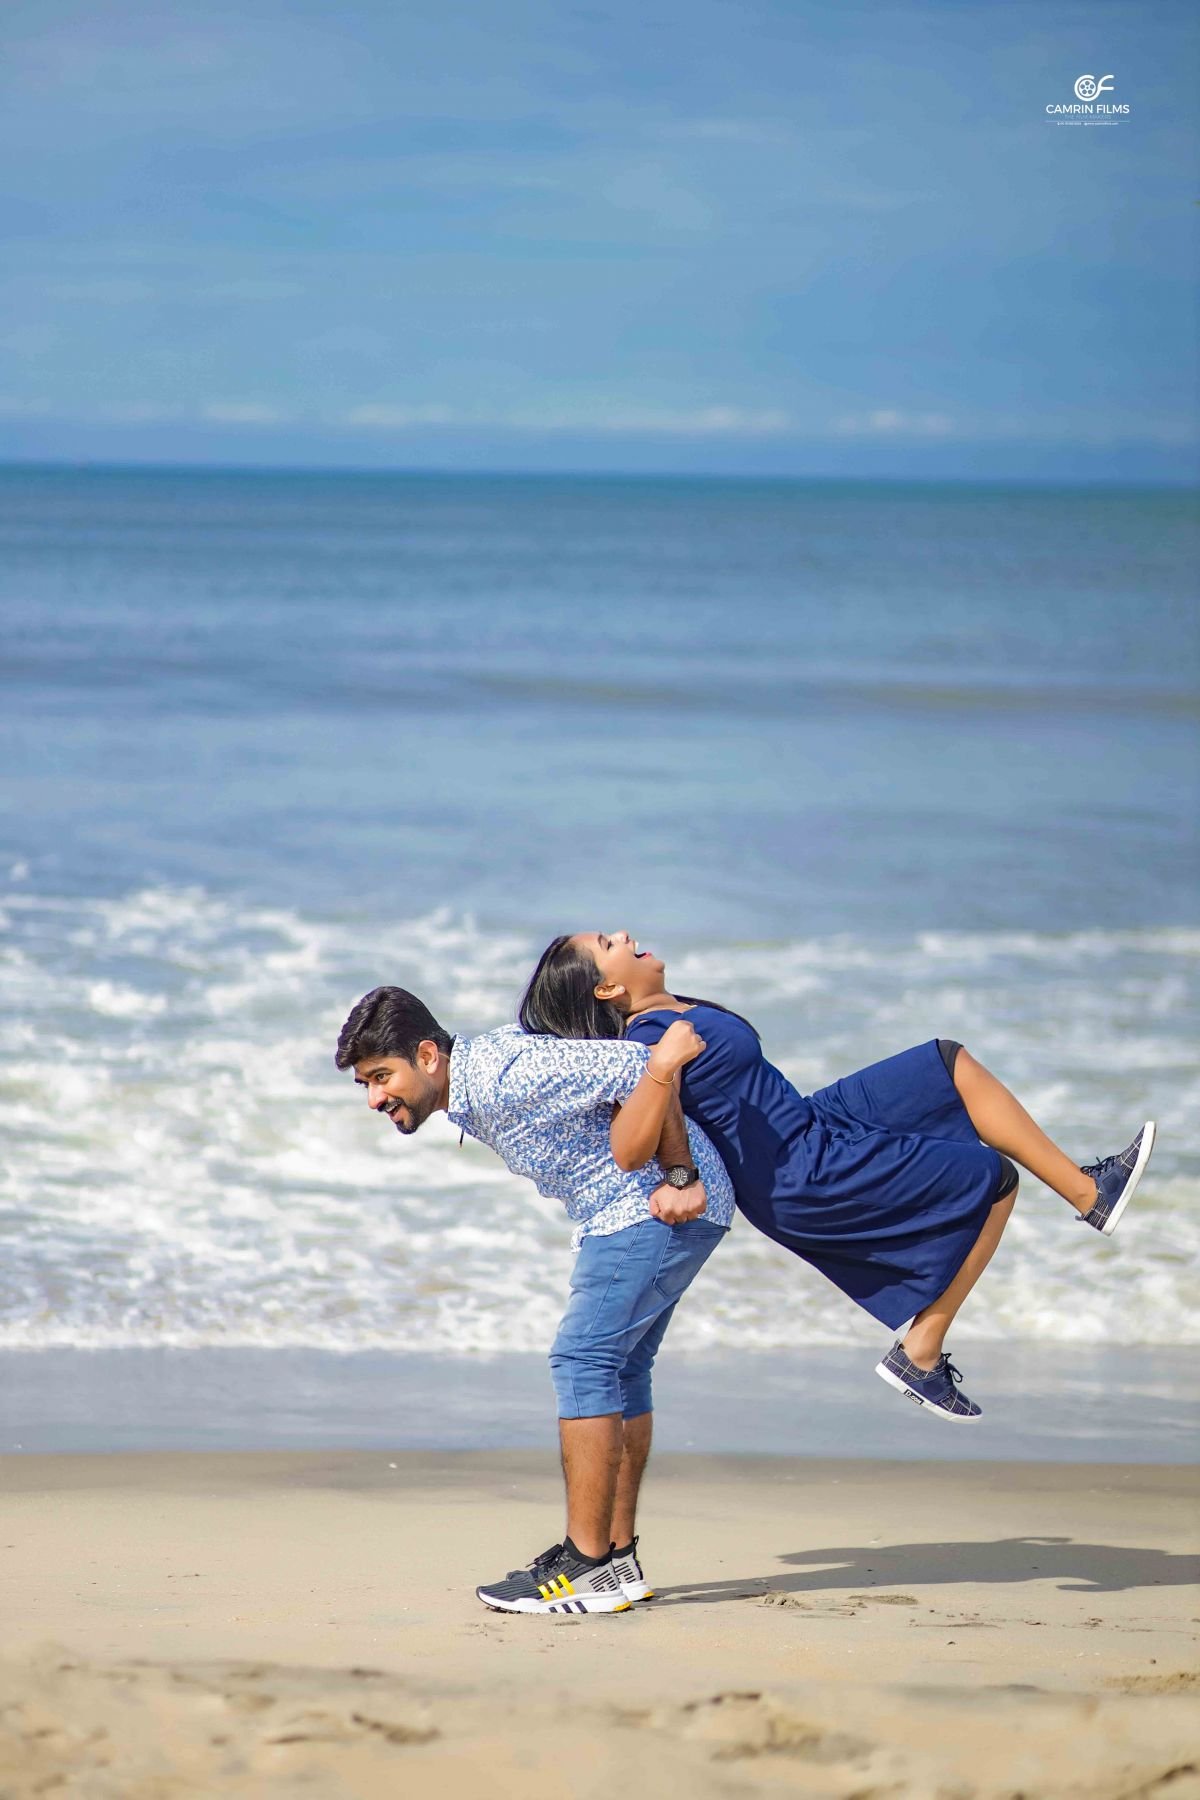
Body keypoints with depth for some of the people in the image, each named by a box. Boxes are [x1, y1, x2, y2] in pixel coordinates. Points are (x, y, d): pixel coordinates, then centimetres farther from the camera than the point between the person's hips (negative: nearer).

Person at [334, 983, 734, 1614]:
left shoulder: (503, 1072, -23)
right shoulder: (472, 1096, 10)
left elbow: (643, 1070, -25)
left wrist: (678, 1178, -19)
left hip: (666, 1205, -10)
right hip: (626, 1210, 10)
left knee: (583, 1359, -13)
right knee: (619, 1368, 12)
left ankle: (589, 1568, -13)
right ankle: (615, 1556, 16)